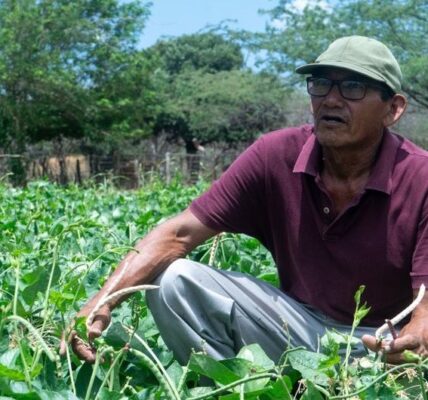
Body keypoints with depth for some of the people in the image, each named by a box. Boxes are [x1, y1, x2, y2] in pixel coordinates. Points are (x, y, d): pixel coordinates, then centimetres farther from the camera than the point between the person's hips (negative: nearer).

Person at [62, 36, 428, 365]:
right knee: (175, 282, -17)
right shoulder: (275, 156, -11)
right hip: (302, 324, 3)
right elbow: (179, 234, -13)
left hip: (386, 343, -3)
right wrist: (101, 302, -28)